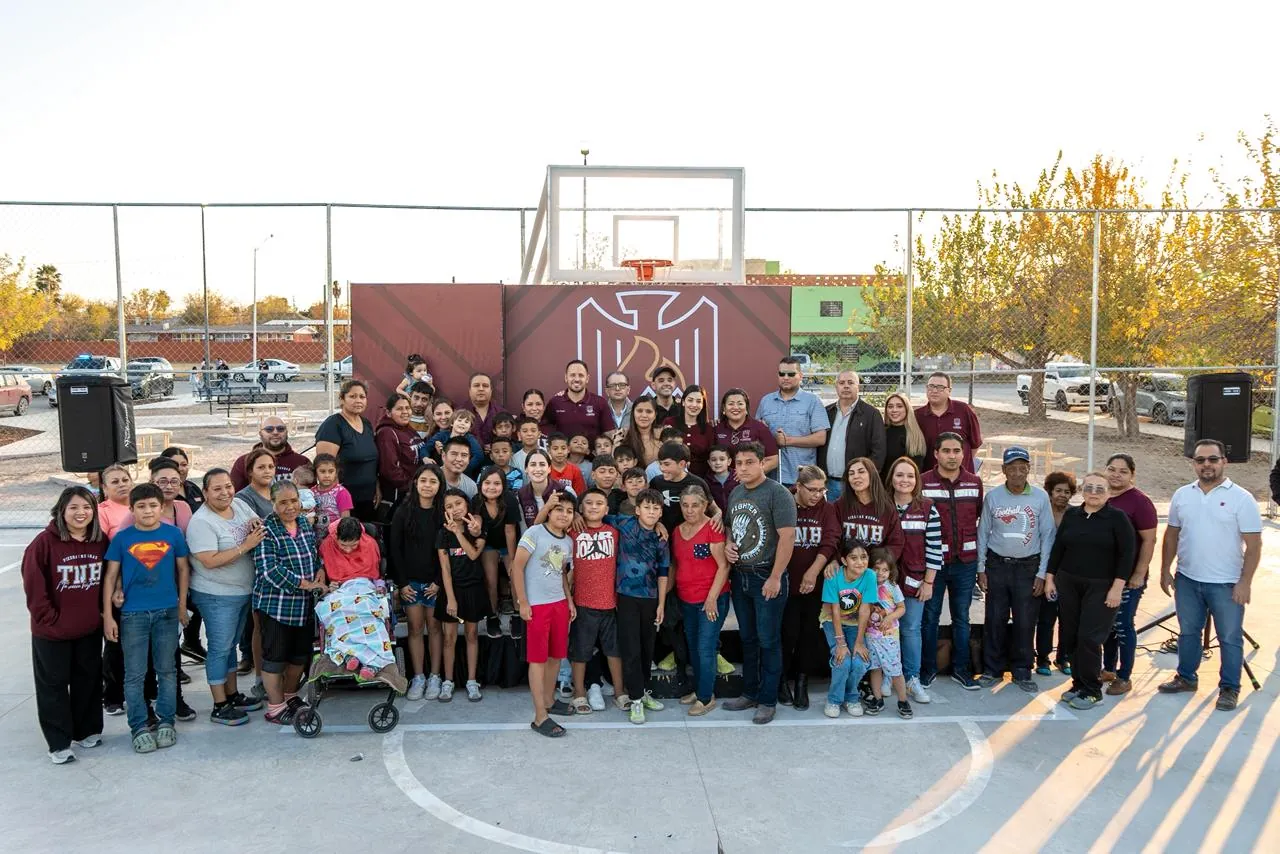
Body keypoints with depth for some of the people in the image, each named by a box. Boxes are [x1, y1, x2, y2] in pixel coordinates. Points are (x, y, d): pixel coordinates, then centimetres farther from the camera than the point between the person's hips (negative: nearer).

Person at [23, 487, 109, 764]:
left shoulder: (101, 541, -1)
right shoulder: (44, 542, -15)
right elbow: (34, 588, -14)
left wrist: (102, 611, 2)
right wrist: (50, 619, -14)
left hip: (90, 628, 4)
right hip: (52, 630, -4)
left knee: (88, 680, 15)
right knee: (54, 684, 7)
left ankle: (86, 731, 30)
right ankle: (58, 743, 16)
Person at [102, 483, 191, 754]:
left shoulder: (173, 534, -2)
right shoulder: (122, 538, -3)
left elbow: (183, 569, 7)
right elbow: (111, 576, 0)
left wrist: (182, 605, 6)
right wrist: (107, 615, -3)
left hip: (167, 612, 1)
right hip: (132, 614, -1)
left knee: (167, 670, 10)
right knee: (135, 674, 5)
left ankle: (167, 722, 22)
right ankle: (138, 727, 15)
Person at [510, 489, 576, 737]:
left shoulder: (568, 541, 8)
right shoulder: (535, 533, -12)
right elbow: (517, 567, -13)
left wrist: (570, 601, 11)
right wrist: (523, 603, -14)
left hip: (560, 604, 7)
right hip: (537, 605, -7)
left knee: (556, 655, 14)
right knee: (538, 658, -1)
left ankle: (549, 700, 32)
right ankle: (540, 717, 2)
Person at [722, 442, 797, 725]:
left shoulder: (777, 493, -13)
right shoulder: (735, 494, 10)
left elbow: (787, 537, -18)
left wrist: (775, 577, -20)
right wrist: (728, 545, 0)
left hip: (767, 577, -7)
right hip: (739, 577, 7)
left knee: (768, 641, 2)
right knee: (747, 639, 16)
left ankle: (768, 701, 13)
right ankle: (750, 693, 28)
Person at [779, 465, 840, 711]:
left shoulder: (827, 509, 1)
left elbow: (830, 542, -10)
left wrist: (813, 572, -21)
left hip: (815, 584, 2)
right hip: (787, 583, -2)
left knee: (810, 633, 7)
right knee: (789, 632, -2)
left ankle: (801, 681, 23)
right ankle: (783, 678, 20)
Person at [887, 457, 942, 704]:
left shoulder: (928, 509, -2)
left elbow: (934, 549, -2)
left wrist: (928, 582, -4)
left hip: (915, 580, 0)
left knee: (911, 629, 4)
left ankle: (912, 679, 15)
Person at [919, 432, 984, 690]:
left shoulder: (974, 483, 4)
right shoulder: (923, 482, -6)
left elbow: (982, 516, 11)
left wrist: (978, 546, 7)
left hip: (965, 562, 3)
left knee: (962, 617, 12)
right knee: (929, 616, 7)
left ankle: (960, 668, 24)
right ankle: (927, 668, 20)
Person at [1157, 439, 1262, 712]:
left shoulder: (1241, 498, -9)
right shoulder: (1182, 495, 3)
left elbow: (1254, 544, -10)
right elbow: (1171, 535, 11)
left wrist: (1245, 582, -14)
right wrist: (1165, 571, 7)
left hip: (1226, 584, -4)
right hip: (1187, 580, 4)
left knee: (1230, 638, 6)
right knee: (1188, 632, 16)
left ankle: (1229, 688, 19)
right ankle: (1186, 677, 31)